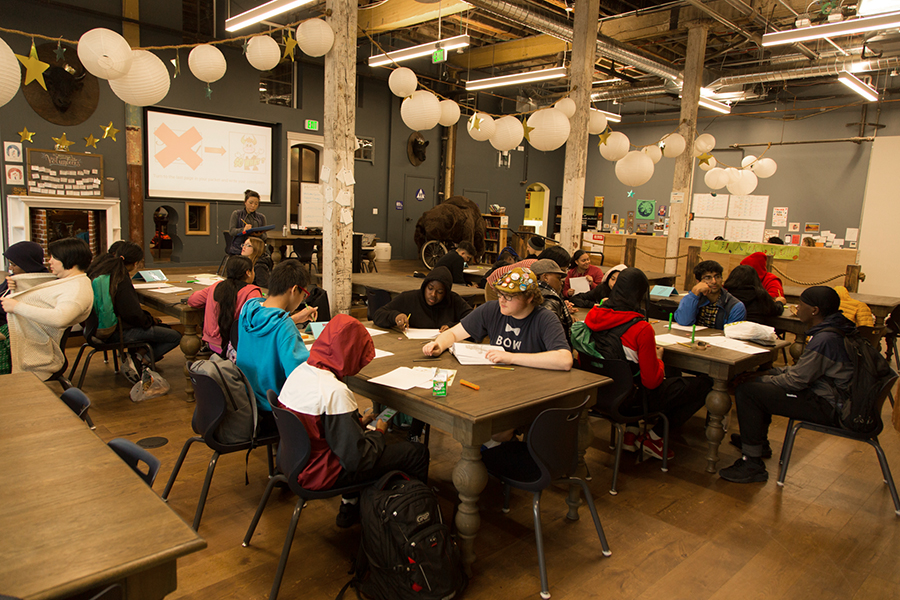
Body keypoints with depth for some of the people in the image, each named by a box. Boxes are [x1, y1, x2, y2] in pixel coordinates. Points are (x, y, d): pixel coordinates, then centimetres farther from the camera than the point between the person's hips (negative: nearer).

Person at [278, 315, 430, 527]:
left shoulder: (299, 371, -3)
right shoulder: (335, 392, -28)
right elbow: (358, 460, -23)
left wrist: (358, 422, 10)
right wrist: (378, 433, -5)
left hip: (296, 461, 9)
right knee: (416, 453, -3)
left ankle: (349, 508, 35)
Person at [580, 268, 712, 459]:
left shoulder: (593, 316, -8)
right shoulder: (642, 329, -26)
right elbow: (652, 381, -20)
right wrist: (658, 357, 2)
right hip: (635, 398, -7)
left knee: (671, 376, 32)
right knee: (705, 384, 7)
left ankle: (631, 431, 20)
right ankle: (653, 437, 13)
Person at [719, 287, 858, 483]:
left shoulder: (825, 339, -24)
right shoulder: (828, 331, 8)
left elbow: (796, 380, -22)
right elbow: (804, 369, 15)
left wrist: (760, 380, -9)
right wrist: (769, 373, 8)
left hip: (827, 407, -11)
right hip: (827, 395, 11)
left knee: (747, 391, -20)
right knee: (757, 381, 21)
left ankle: (752, 464, -13)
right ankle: (759, 442, 34)